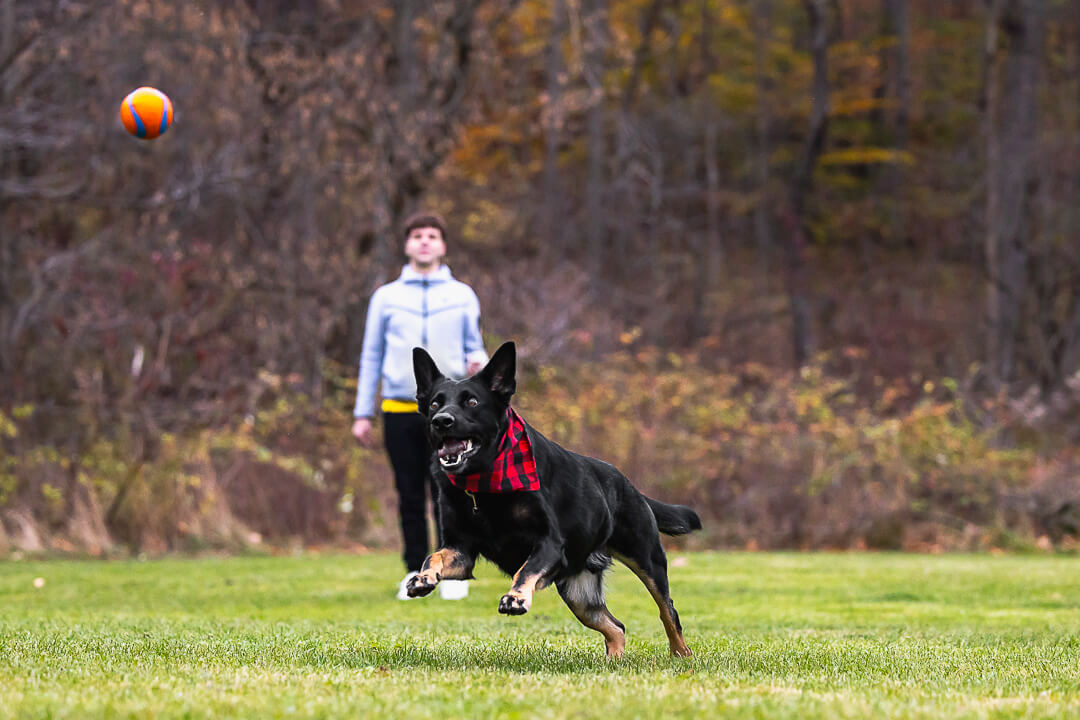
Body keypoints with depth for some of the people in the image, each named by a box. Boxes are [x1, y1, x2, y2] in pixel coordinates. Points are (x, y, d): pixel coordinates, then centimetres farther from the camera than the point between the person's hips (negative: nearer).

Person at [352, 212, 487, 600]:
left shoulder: (462, 295, 11)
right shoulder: (387, 297, 11)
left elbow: (474, 347, 15)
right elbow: (371, 355, 14)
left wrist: (478, 362, -10)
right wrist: (362, 413, 9)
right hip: (400, 409, 1)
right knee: (410, 496, 3)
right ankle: (416, 571, 11)